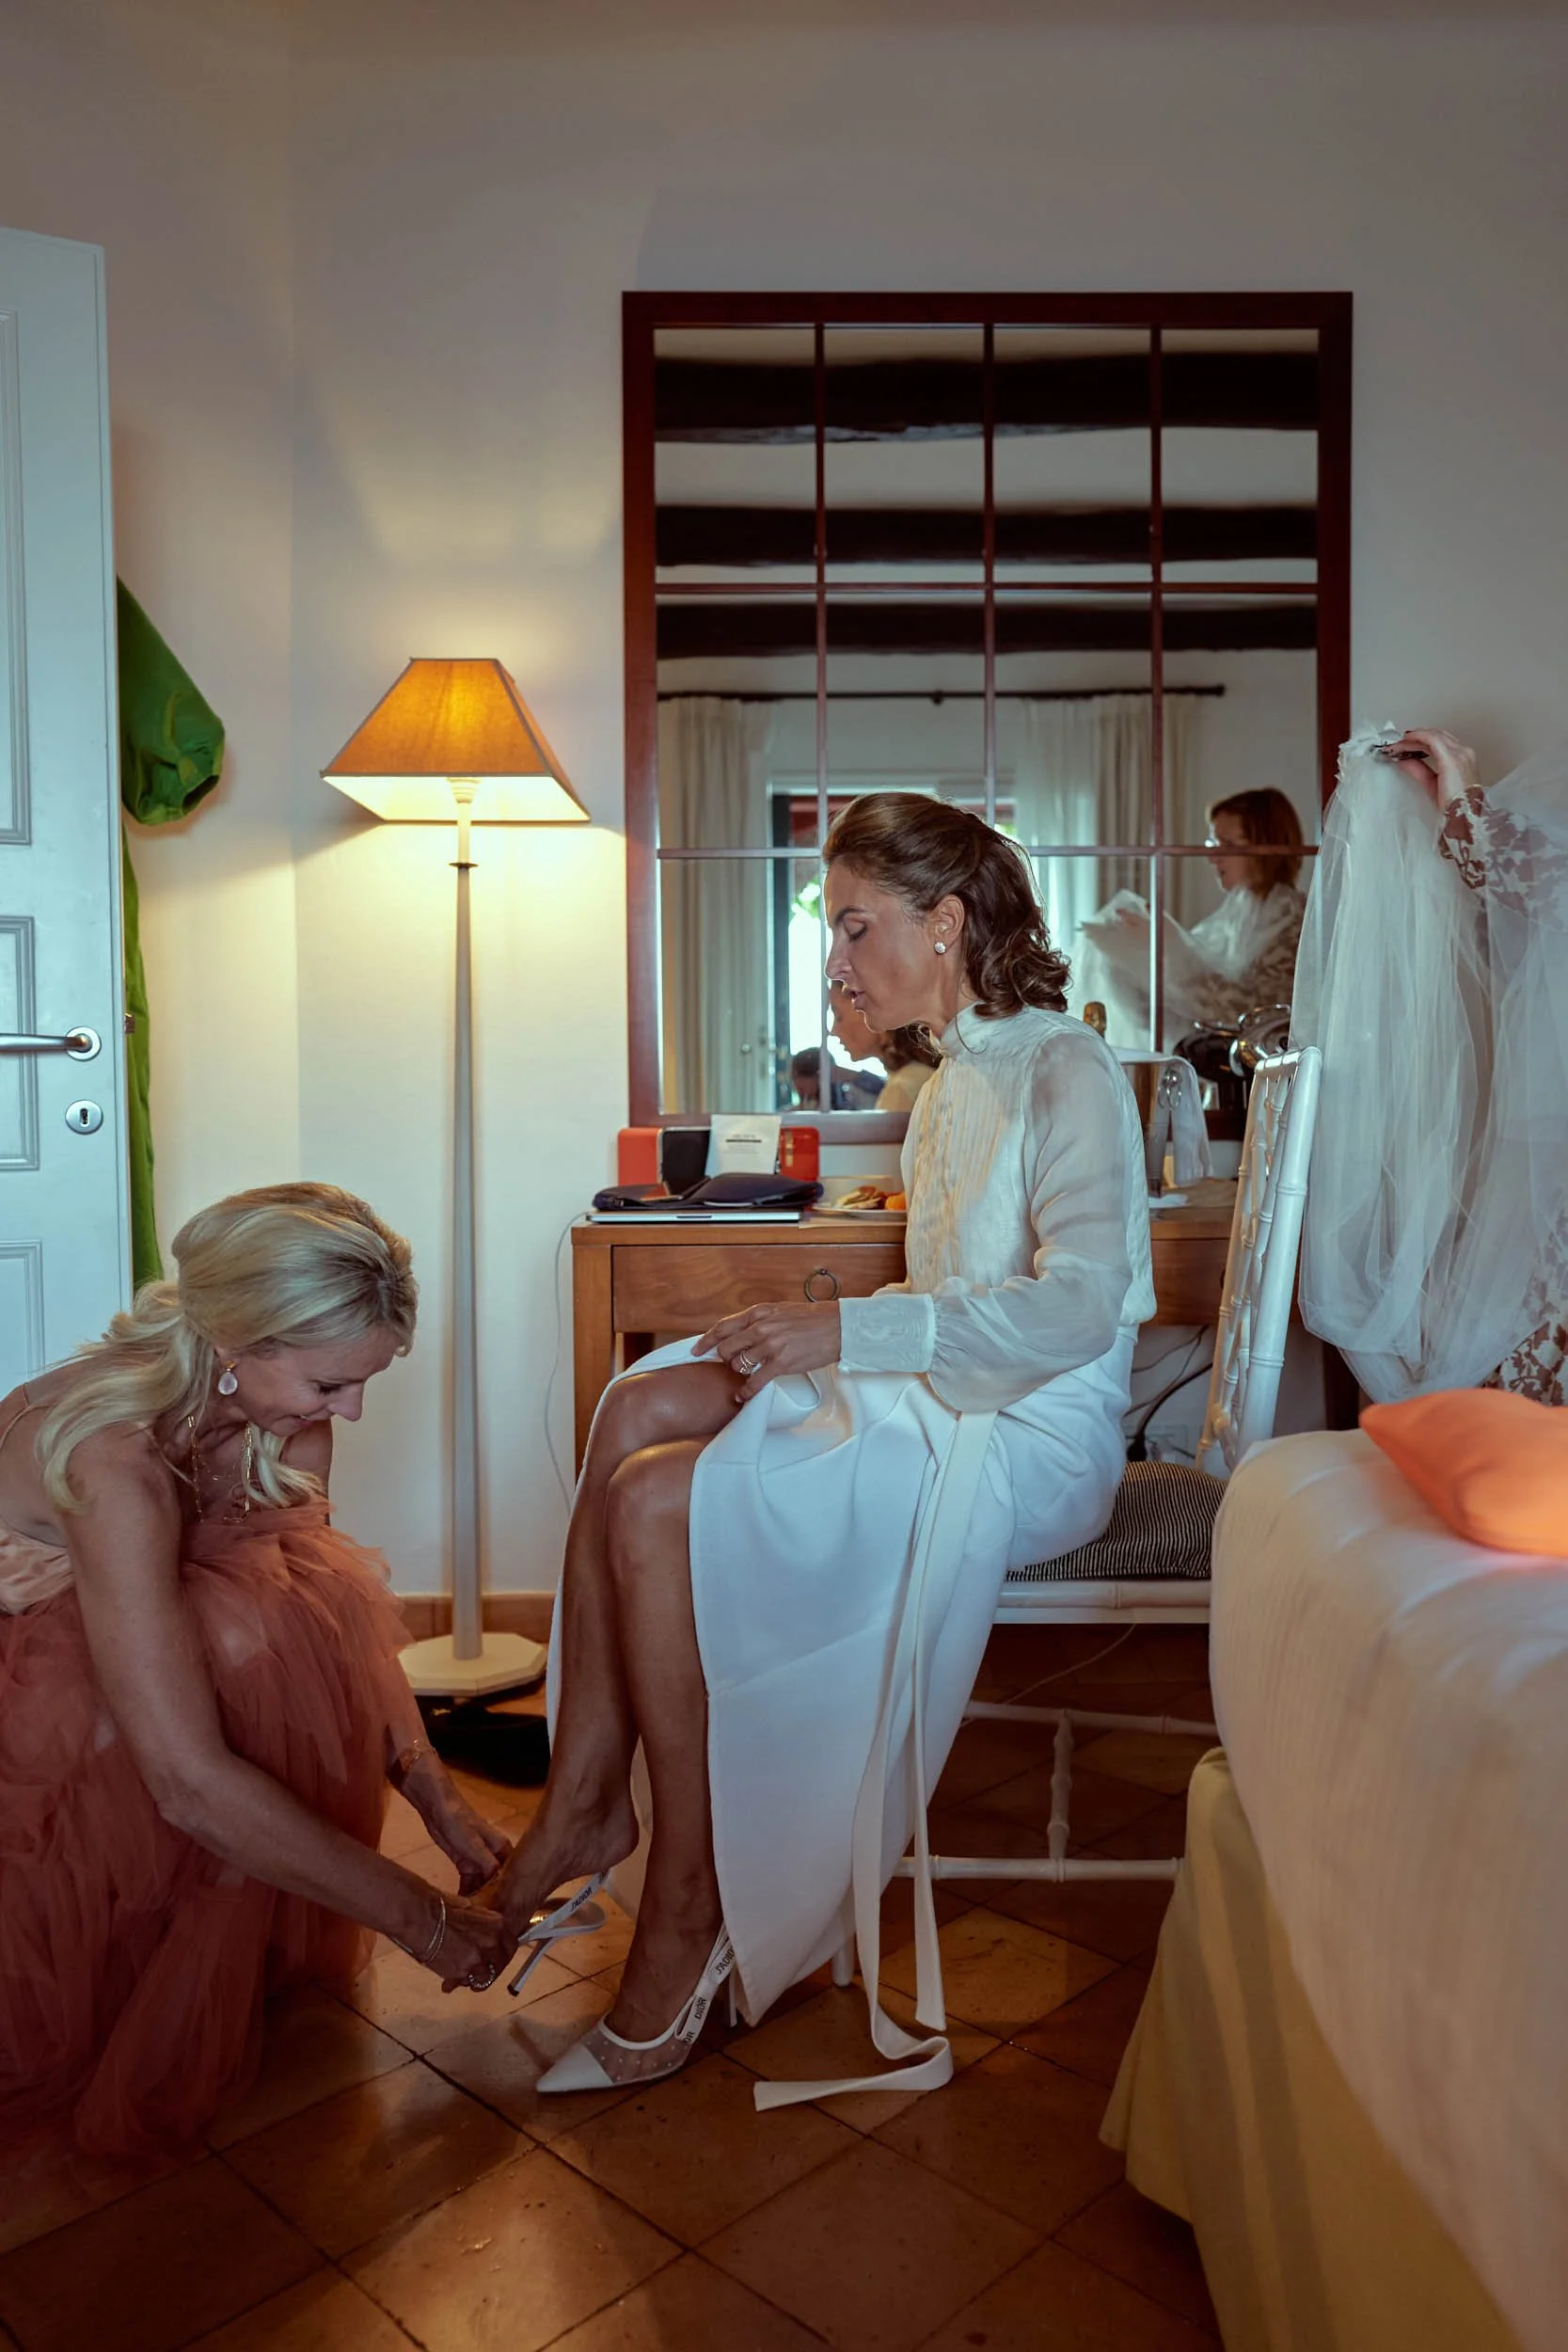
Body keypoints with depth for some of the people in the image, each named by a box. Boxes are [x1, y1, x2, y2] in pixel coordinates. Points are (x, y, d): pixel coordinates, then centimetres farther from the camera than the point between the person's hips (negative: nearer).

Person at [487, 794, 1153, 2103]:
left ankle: (686, 1911, -10)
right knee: (640, 1407, -13)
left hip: (1030, 1438, -8)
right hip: (938, 1404, 9)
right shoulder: (955, 1086, 17)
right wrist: (812, 1337, 2)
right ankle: (586, 1797, -12)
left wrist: (849, 1331, -26)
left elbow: (1077, 1308, -23)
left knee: (656, 1505, -22)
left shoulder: (1069, 1073, -10)